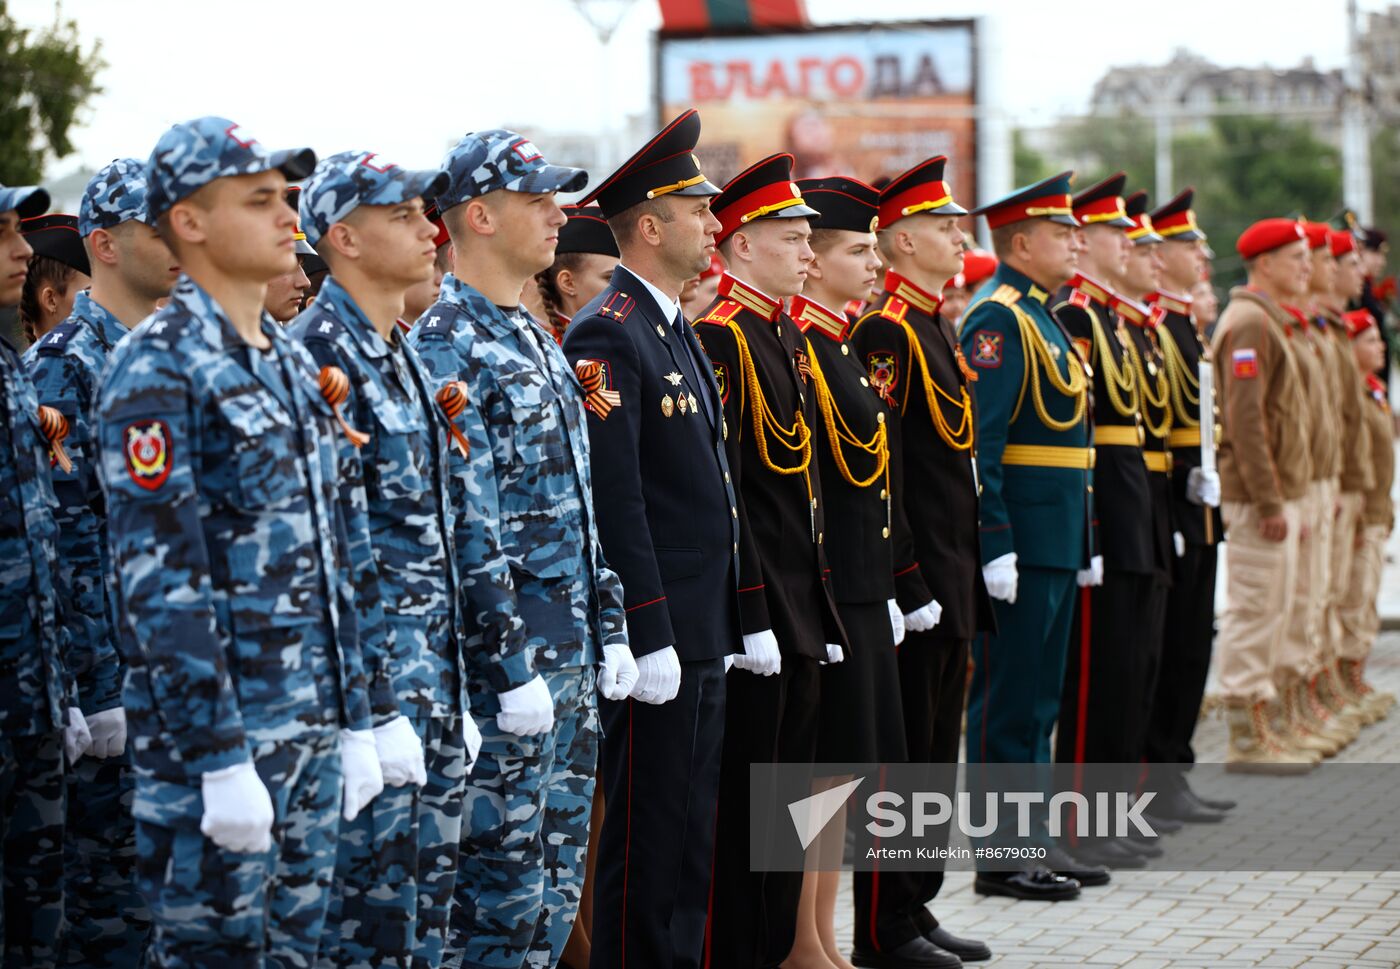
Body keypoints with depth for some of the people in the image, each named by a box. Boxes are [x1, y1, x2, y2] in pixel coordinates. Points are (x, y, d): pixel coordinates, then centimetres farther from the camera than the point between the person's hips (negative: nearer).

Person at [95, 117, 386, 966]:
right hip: (218, 735, -8)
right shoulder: (157, 371, -12)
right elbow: (159, 581, -18)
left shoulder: (292, 364, 14)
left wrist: (355, 722, 15)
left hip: (312, 729, 8)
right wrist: (219, 760, -21)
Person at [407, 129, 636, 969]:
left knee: (557, 882, 13)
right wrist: (513, 670, -20)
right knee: (503, 883, -4)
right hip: (506, 660, -9)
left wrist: (608, 632, 16)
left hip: (571, 660, 9)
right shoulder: (446, 347, -14)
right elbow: (468, 528, -19)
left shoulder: (537, 340, 16)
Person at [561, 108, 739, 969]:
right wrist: (649, 636, -21)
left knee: (694, 828, 14)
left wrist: (727, 623, 18)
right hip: (656, 632, -9)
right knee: (649, 836, -2)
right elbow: (614, 501, -19)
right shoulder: (608, 336, -14)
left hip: (704, 634, 9)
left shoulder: (679, 331, 16)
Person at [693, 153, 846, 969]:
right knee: (742, 800, -3)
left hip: (802, 611, 9)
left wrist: (824, 609, 16)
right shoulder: (720, 337, -13)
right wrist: (751, 616, -20)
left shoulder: (791, 336, 15)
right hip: (754, 602, -9)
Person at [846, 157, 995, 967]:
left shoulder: (940, 327, 16)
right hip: (915, 575, -10)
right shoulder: (886, 332, -15)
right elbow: (881, 472, -20)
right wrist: (907, 583, -20)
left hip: (952, 577, 10)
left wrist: (972, 570, 18)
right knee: (901, 752, -3)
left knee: (938, 749, 14)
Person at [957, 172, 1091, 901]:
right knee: (1008, 702, -4)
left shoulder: (1040, 320, 18)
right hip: (1021, 540, -10)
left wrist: (1082, 540, 20)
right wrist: (996, 544, -24)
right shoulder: (998, 319, -13)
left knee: (1038, 700, 14)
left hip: (1056, 543, 10)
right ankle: (1000, 860, 1)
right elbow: (978, 441, -20)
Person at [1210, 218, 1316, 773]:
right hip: (1259, 496, -10)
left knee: (1270, 612, 13)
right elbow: (1244, 417, -21)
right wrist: (1269, 502, -23)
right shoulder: (1249, 323, -15)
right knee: (1253, 612, -6)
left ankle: (1260, 727, 18)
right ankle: (1246, 740, -3)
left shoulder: (1271, 322, 18)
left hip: (1279, 493, 10)